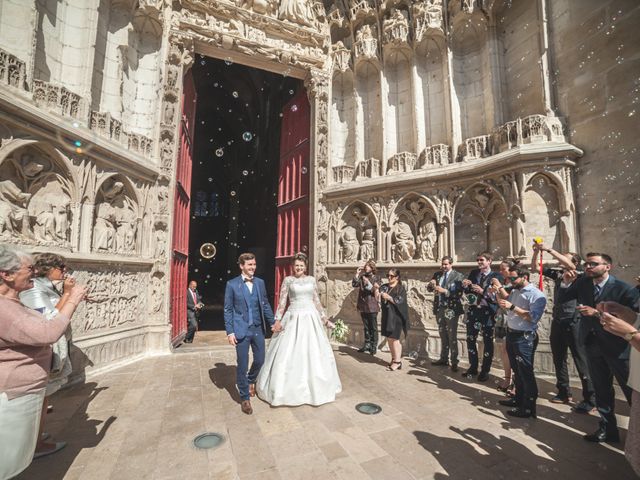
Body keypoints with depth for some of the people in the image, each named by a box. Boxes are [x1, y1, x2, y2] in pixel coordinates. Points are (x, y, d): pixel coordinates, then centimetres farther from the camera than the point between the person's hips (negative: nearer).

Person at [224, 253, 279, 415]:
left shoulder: (260, 282, 6)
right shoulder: (232, 284, -5)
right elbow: (228, 310, -4)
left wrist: (272, 322, 3)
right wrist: (230, 332, -8)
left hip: (258, 329, 4)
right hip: (242, 330, -3)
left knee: (260, 360, 12)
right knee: (242, 365, 6)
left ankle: (250, 381, 44)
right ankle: (245, 398, 26)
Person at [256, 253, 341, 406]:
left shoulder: (311, 280, 7)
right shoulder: (288, 280, 0)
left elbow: (317, 301, 11)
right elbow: (282, 302, -3)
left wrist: (325, 318, 9)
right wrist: (277, 320, -11)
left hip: (311, 318, 3)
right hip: (293, 318, -2)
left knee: (314, 353, 10)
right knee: (288, 353, 2)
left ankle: (314, 385, 31)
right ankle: (289, 387, 23)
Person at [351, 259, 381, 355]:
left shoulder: (376, 278, -3)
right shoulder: (362, 277, 8)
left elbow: (375, 291, -13)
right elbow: (354, 285, -4)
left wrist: (368, 283, -27)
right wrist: (357, 274, -9)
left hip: (372, 306, -4)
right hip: (363, 306, 4)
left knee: (373, 327, 3)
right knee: (366, 327, 13)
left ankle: (373, 346, 12)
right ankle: (367, 345, 23)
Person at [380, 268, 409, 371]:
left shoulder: (401, 288, -5)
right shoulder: (384, 287, 8)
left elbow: (399, 301, -14)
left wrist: (388, 297, -21)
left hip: (396, 316, -5)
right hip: (386, 315, 6)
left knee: (394, 339, -4)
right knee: (389, 338, 10)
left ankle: (398, 361, 5)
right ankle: (393, 359, 23)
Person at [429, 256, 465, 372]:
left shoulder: (458, 276, -8)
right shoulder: (437, 274, 8)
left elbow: (459, 294, -16)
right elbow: (429, 288, 7)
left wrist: (444, 291, -25)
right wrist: (431, 284, -15)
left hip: (451, 309, -5)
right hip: (439, 308, 5)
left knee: (452, 337, 2)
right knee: (443, 336, 15)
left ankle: (454, 362, 12)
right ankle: (444, 359, 27)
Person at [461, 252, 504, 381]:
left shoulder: (496, 276, -9)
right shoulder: (473, 273, 5)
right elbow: (468, 292, 8)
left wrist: (482, 291, -27)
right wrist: (465, 286, -13)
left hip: (488, 311, -4)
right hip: (473, 310, 5)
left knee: (488, 342, 7)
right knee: (470, 339, 12)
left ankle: (485, 371, 22)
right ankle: (473, 367, 28)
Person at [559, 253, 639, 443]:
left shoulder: (624, 289, -15)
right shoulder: (583, 282, -2)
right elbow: (563, 299, 3)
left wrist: (597, 313, -25)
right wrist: (566, 283, -13)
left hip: (617, 346, -5)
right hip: (592, 344, 5)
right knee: (601, 390, 17)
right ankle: (608, 429, 32)